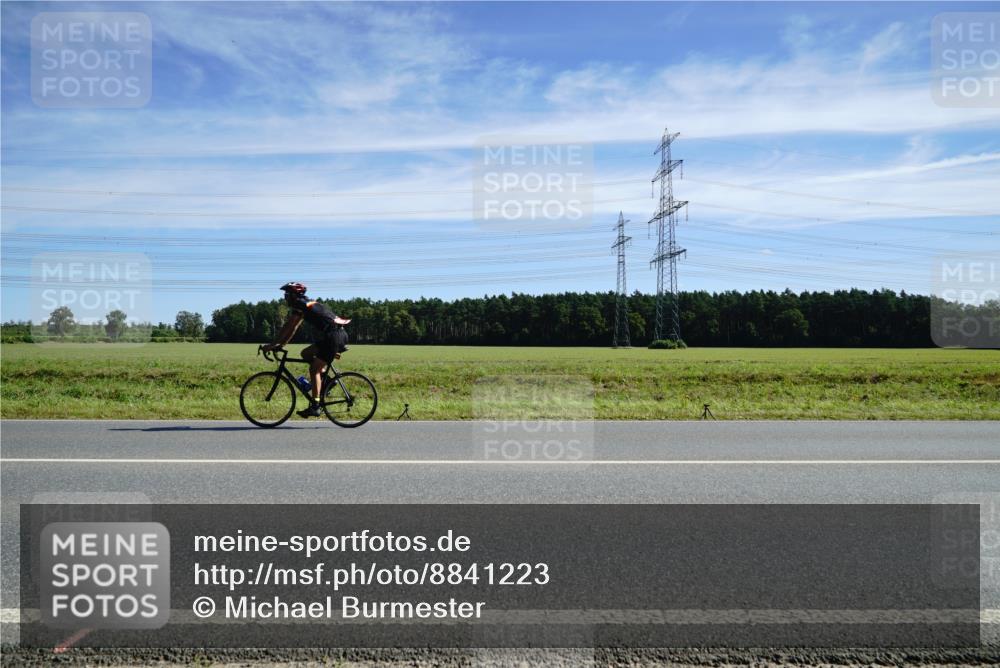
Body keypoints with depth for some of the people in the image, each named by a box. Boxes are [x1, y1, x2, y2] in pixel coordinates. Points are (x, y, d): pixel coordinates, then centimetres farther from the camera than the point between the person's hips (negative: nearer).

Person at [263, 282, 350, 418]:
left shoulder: (300, 304, -7)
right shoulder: (306, 304, 21)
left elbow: (288, 327, -10)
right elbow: (292, 329, 22)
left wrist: (273, 344, -5)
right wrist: (280, 345, 18)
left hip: (333, 337, -9)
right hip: (328, 337, 9)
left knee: (314, 369, -8)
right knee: (305, 354, 16)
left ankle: (315, 407, -10)